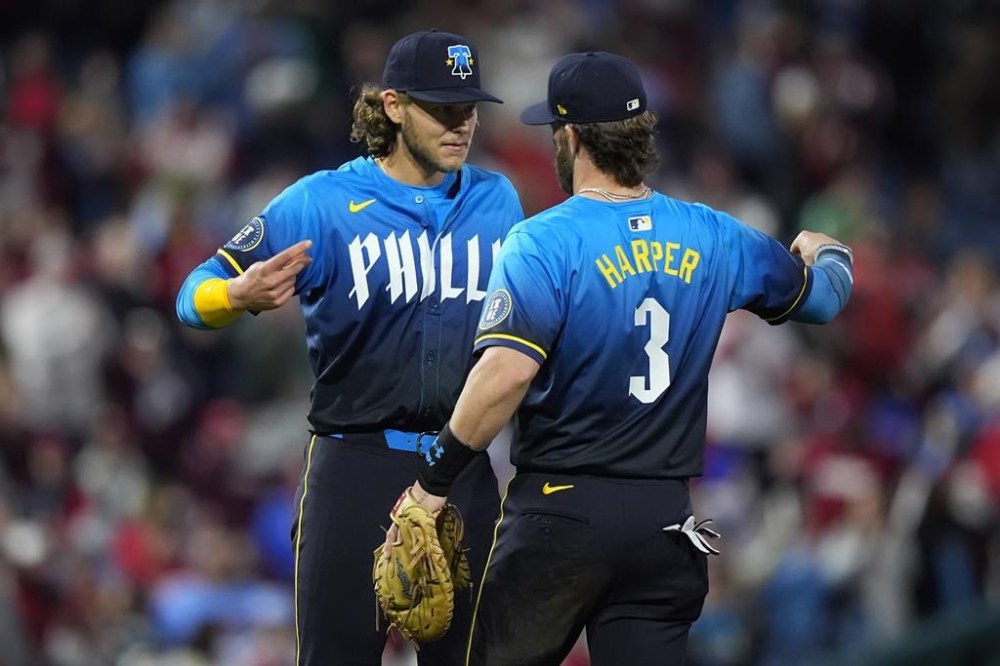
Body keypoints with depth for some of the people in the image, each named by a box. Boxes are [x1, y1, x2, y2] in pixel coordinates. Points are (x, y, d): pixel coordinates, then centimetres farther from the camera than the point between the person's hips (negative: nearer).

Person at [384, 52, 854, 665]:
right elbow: (823, 296, 23)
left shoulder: (543, 242, -10)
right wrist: (826, 253, 47)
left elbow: (507, 372, -24)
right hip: (666, 520, 4)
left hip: (560, 512, -4)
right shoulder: (714, 239, 6)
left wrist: (435, 481, -16)